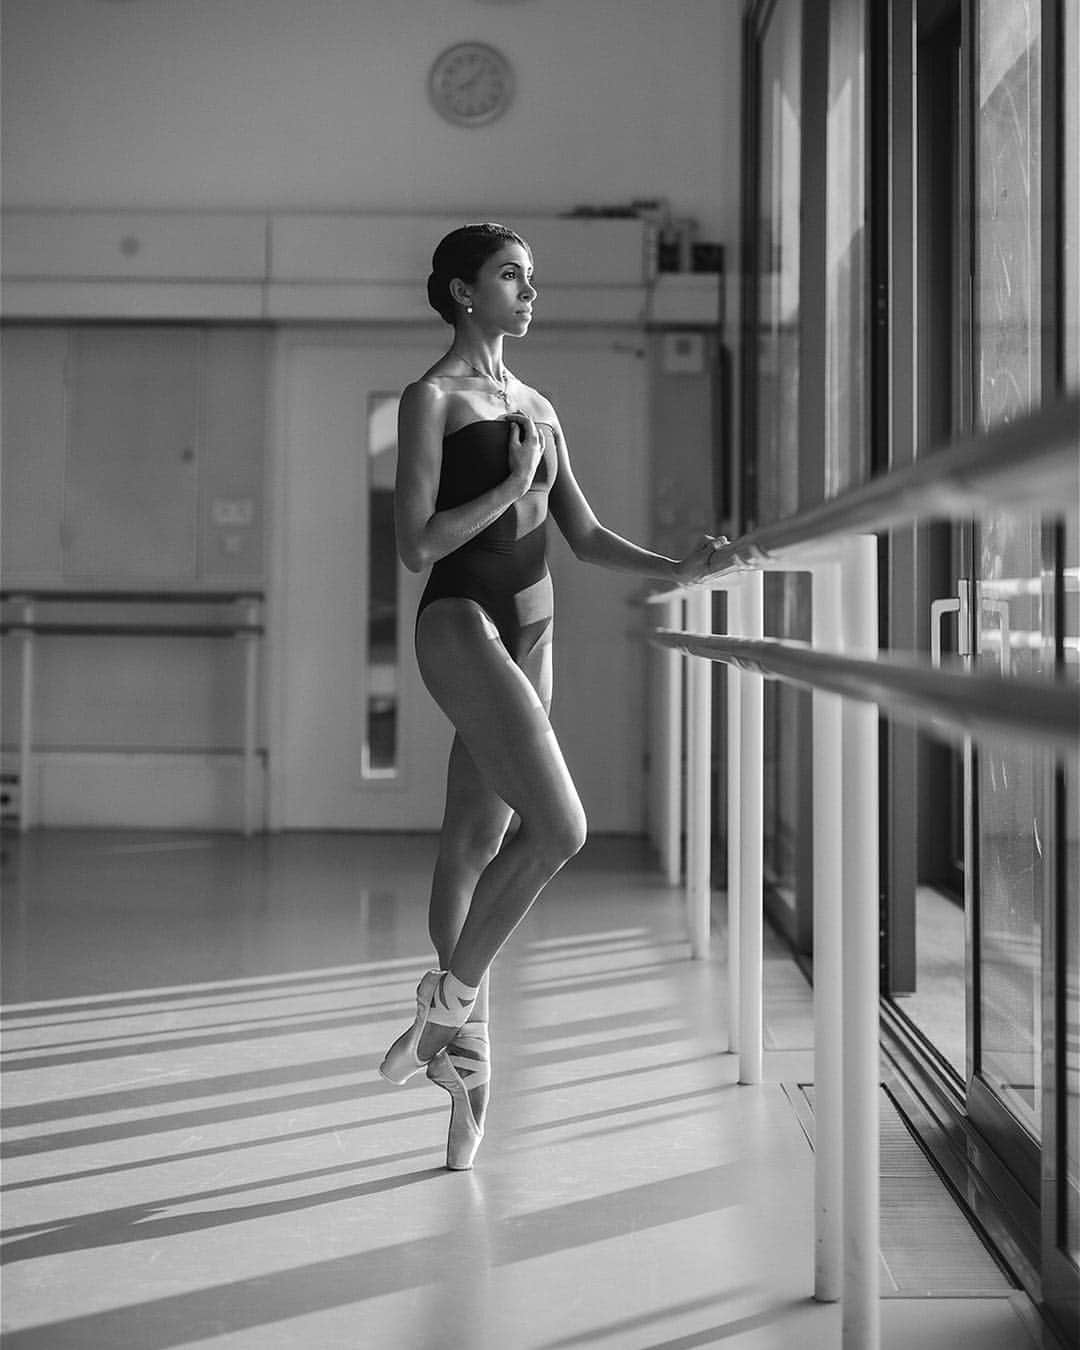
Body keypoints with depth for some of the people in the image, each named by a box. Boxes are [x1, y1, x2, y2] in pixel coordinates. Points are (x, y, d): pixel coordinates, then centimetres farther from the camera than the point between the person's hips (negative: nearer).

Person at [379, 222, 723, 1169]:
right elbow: (417, 546, -12)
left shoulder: (536, 407, 18)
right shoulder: (432, 398, -4)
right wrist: (512, 485, -12)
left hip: (528, 637, 7)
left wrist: (674, 569, 4)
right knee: (558, 826, -20)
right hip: (461, 628, -7)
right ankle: (454, 1001, -5)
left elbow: (586, 536, 17)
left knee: (475, 847, 9)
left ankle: (460, 1043, 15)